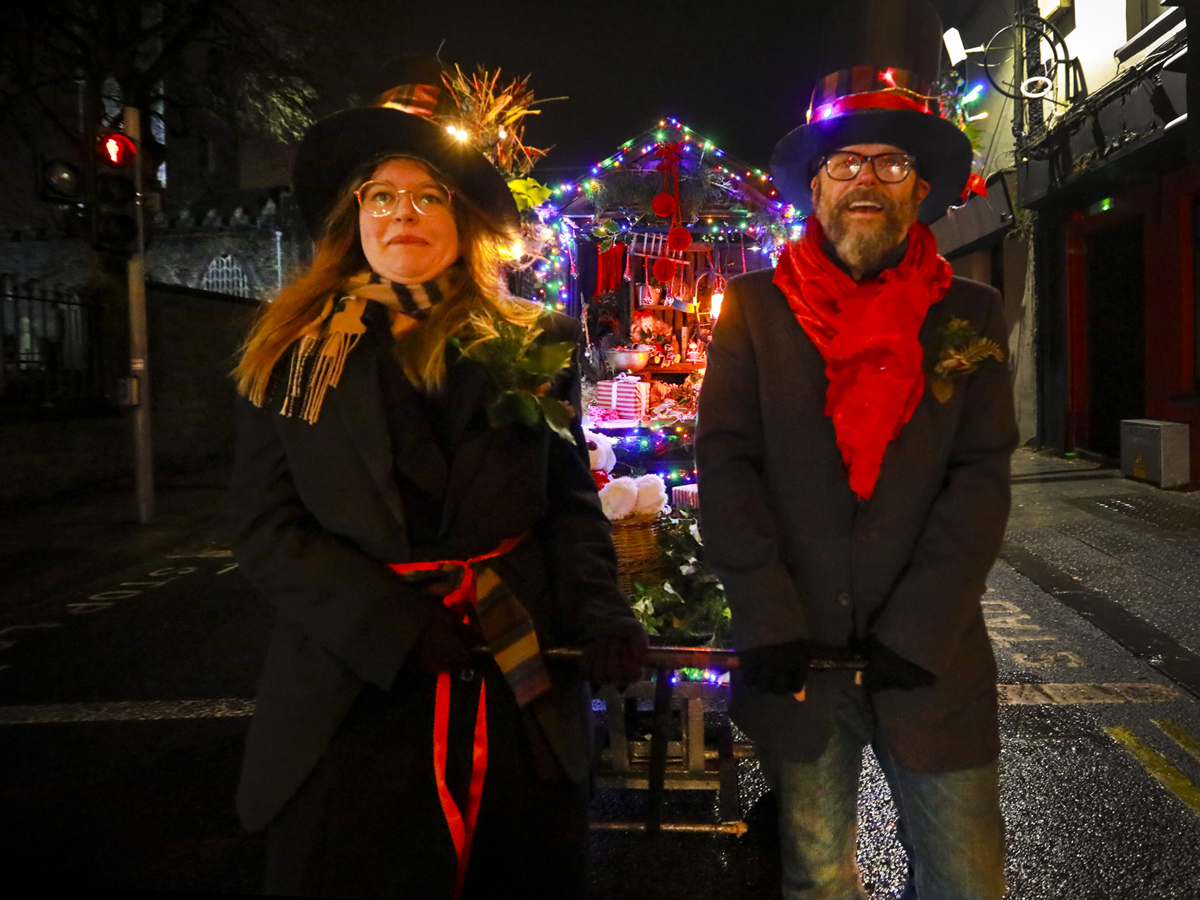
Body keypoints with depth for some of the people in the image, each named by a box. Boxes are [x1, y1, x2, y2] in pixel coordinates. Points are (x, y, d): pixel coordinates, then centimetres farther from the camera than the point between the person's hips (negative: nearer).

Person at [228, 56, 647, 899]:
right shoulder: (293, 354, 3)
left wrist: (600, 609, -10)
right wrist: (397, 628, -13)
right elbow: (265, 527, -2)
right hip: (349, 695, 0)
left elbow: (571, 501, 8)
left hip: (524, 698, 1)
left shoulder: (535, 345, 5)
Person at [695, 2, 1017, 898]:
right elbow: (727, 463, -4)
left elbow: (980, 479, -2)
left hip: (930, 655, 1)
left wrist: (914, 634, -11)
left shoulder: (969, 315, 5)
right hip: (796, 652, 0)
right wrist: (772, 624, -11)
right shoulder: (756, 309, 3)